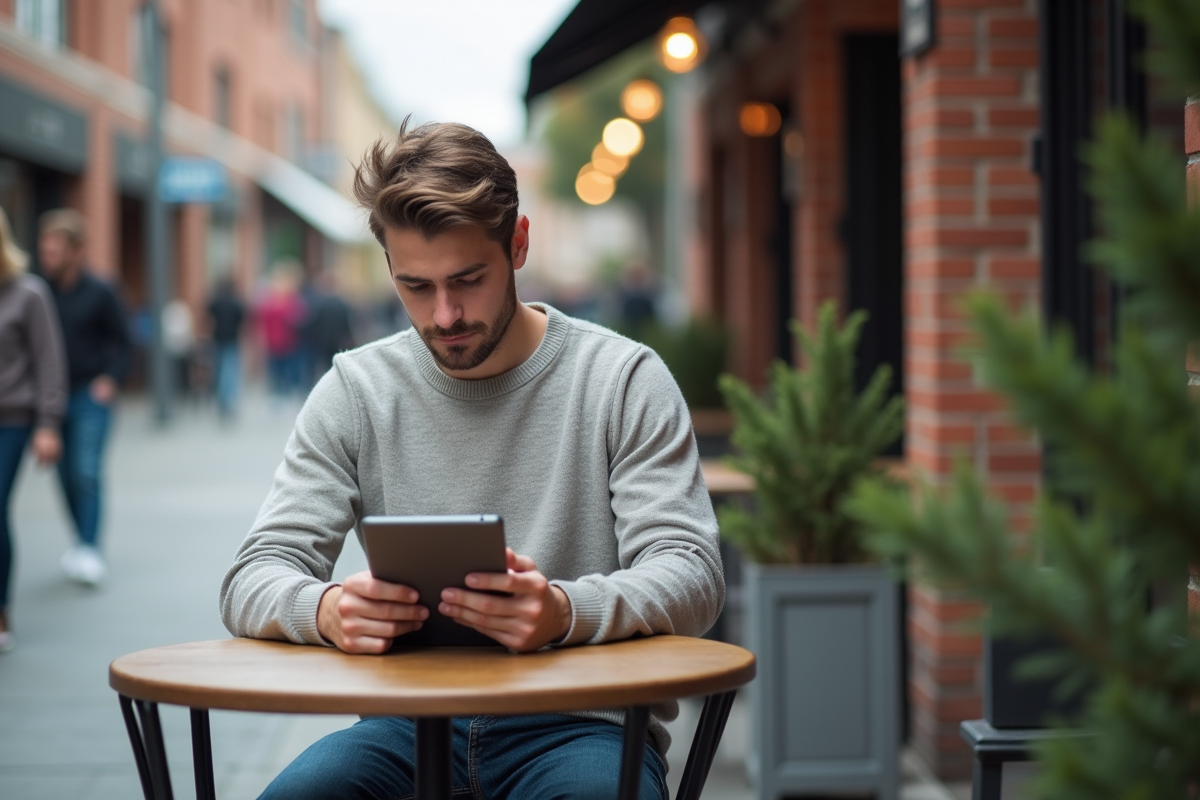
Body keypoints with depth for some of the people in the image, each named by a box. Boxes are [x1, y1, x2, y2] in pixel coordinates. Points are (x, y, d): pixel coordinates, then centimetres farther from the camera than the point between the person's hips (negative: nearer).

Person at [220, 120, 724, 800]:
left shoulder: (624, 378, 1)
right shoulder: (355, 391, 8)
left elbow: (692, 577, -6)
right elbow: (254, 579, 4)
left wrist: (568, 611, -29)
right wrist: (326, 610, -22)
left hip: (584, 723, -2)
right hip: (409, 721, 2)